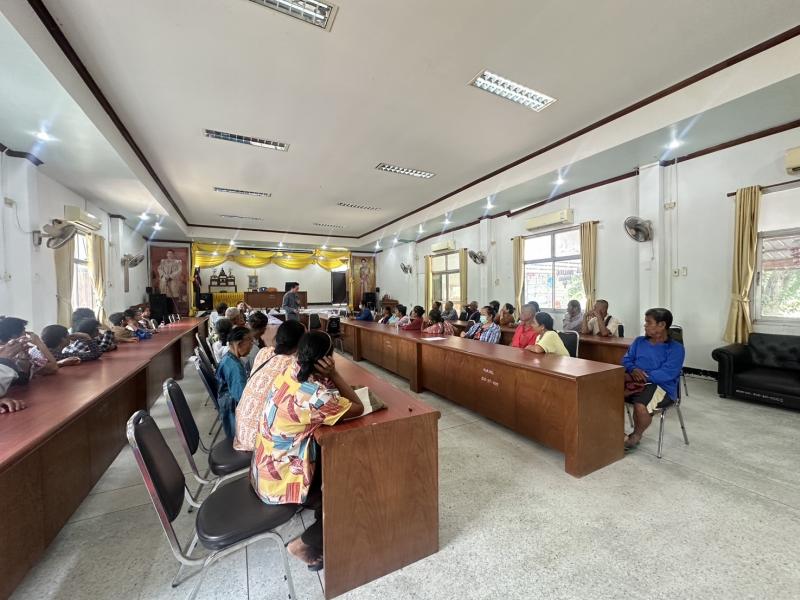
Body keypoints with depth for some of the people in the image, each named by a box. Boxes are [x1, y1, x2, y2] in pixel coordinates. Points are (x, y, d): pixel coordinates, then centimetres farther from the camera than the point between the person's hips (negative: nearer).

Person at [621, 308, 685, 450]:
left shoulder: (676, 348, -2)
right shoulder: (639, 341, 15)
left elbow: (667, 374, -14)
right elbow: (626, 359, 12)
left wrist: (643, 376, -18)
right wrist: (633, 370, -10)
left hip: (661, 386, -5)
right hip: (635, 381, 5)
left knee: (640, 405, -35)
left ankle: (637, 435, -2)